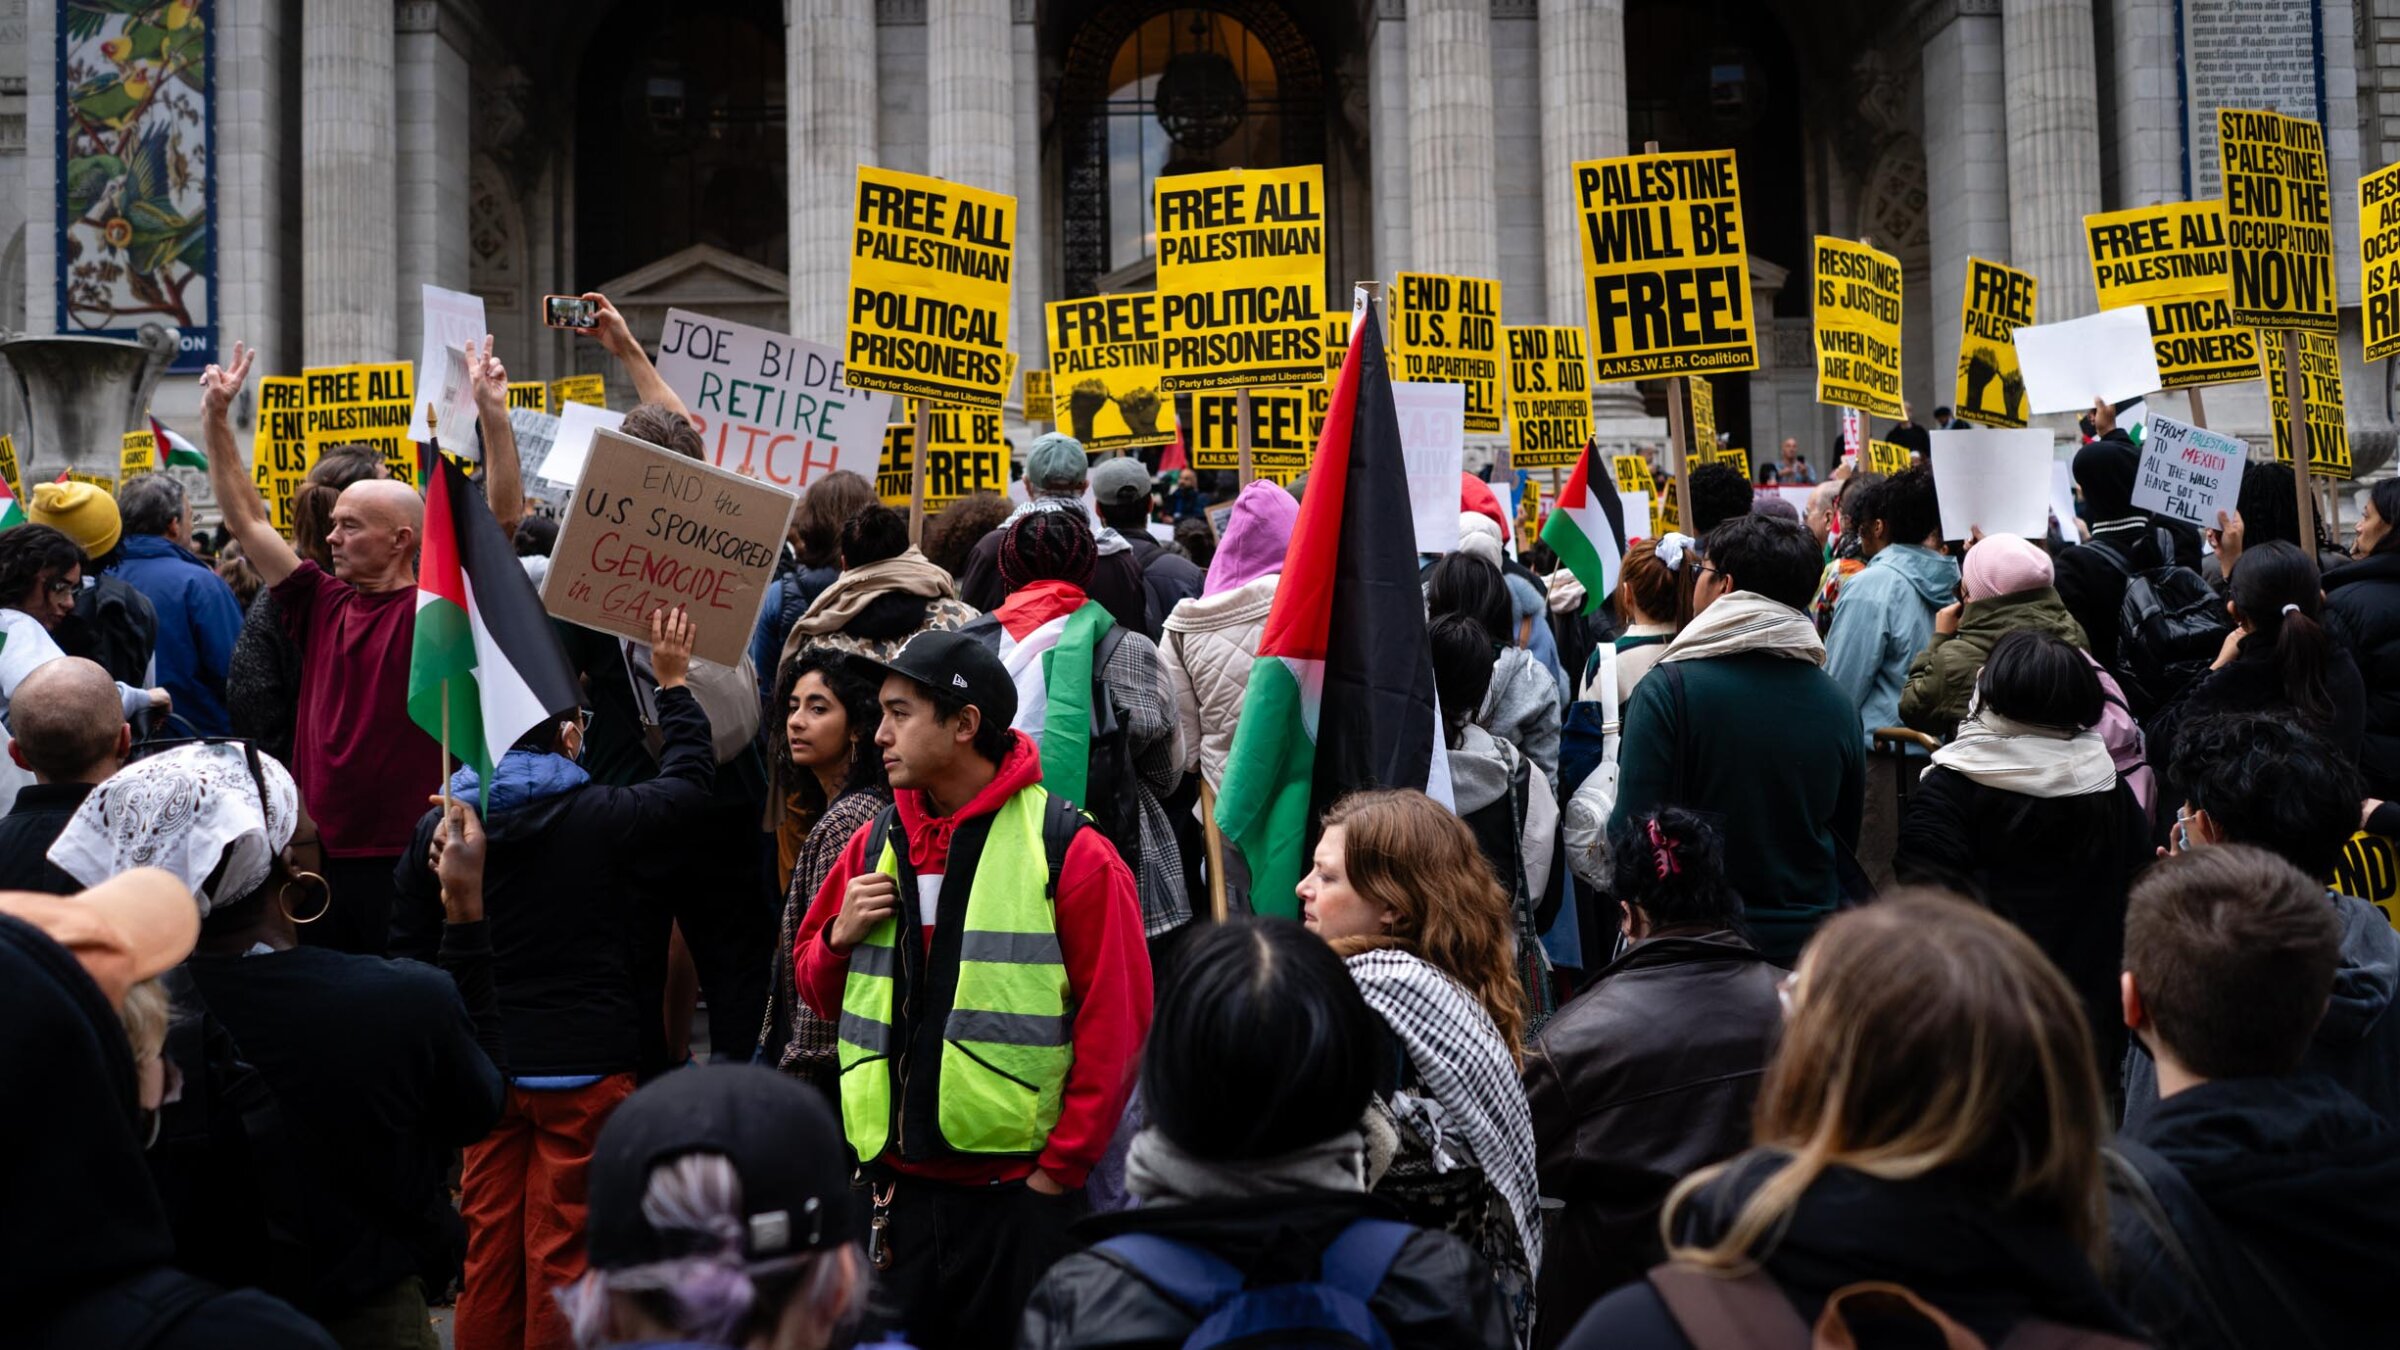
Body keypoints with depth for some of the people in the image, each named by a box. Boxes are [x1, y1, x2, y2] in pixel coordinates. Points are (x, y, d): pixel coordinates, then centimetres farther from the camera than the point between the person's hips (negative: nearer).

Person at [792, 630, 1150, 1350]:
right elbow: (818, 994, 17)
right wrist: (840, 938, -4)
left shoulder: (1070, 852, -9)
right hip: (896, 1184, 5)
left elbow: (1116, 1027, -10)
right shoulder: (876, 844, 8)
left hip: (1015, 1190, -5)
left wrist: (1060, 1169, -10)